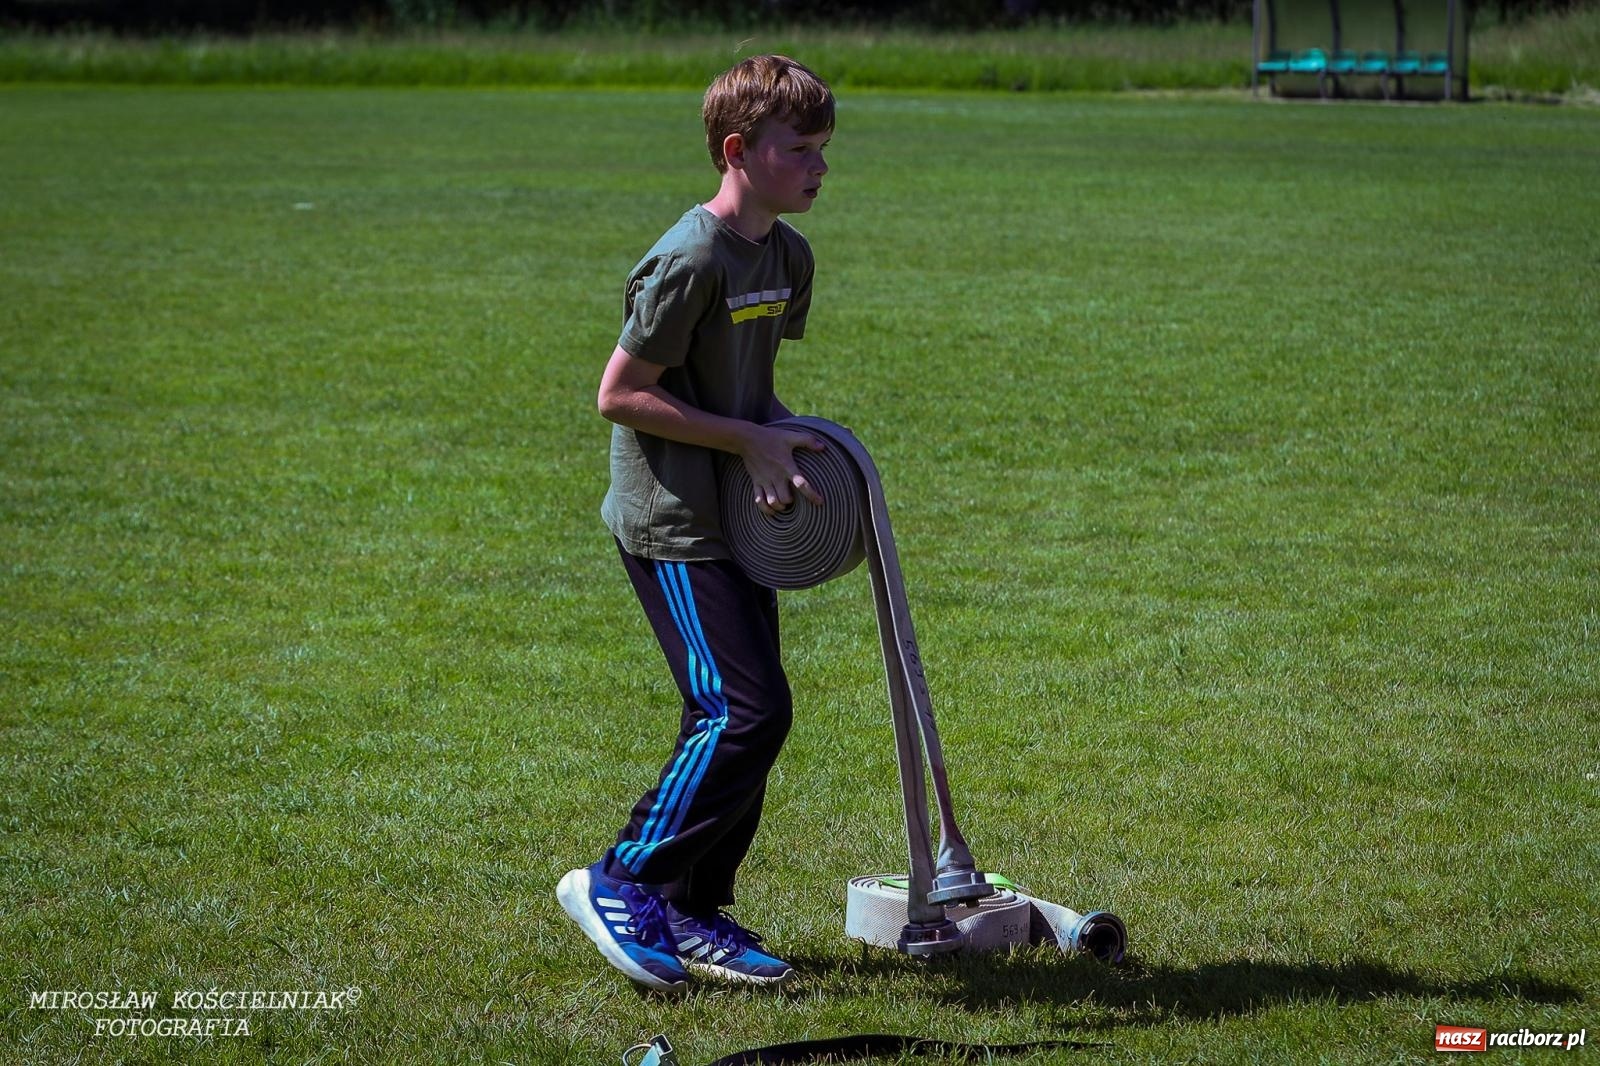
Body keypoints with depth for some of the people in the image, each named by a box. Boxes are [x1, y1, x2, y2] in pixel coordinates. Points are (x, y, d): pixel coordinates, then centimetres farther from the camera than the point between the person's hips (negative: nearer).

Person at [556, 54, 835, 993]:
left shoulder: (789, 255, 9)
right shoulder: (690, 260, -19)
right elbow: (621, 394, -17)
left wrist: (791, 438, 1)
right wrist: (751, 441, -17)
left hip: (738, 520, 9)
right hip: (672, 525, -9)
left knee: (741, 715, 9)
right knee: (747, 710, -14)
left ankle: (692, 915, 19)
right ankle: (620, 884, -2)